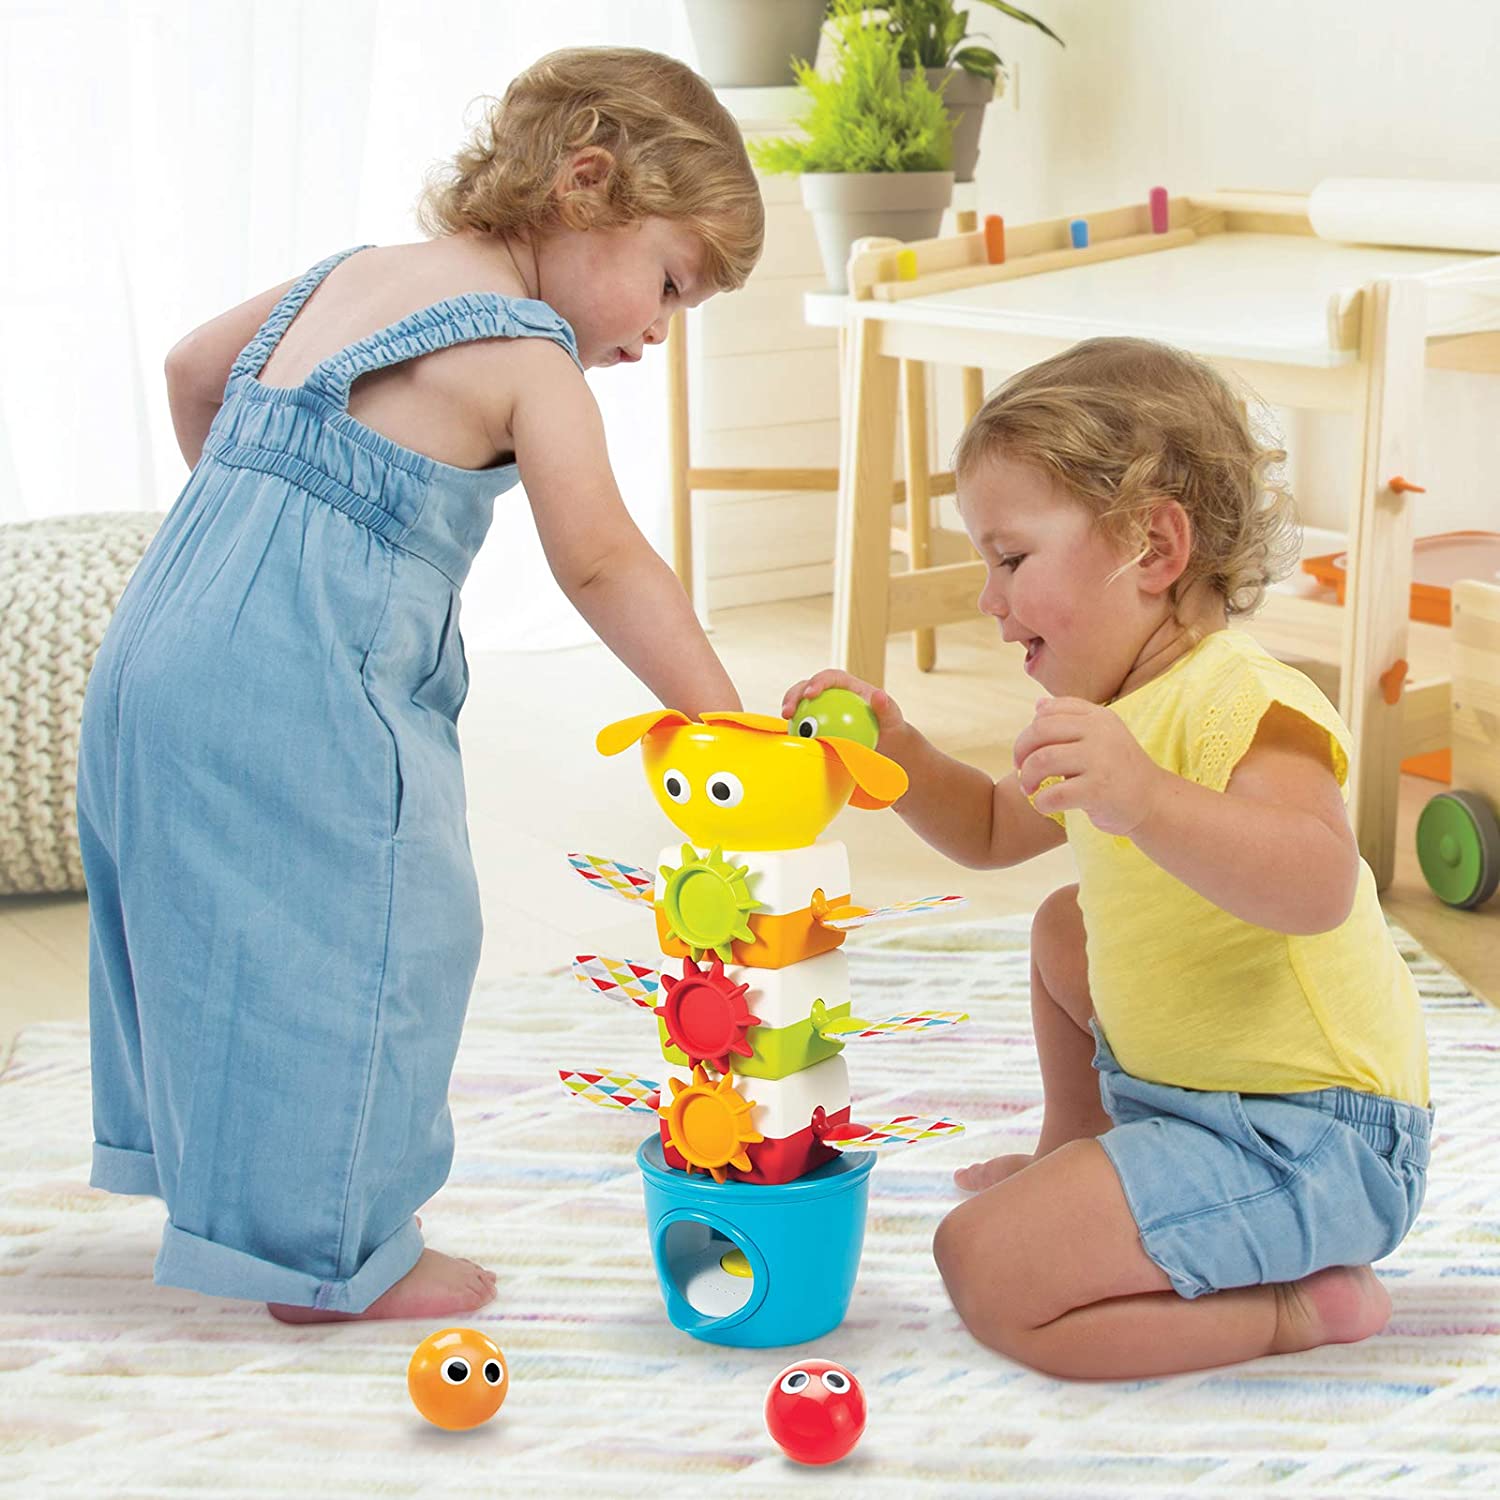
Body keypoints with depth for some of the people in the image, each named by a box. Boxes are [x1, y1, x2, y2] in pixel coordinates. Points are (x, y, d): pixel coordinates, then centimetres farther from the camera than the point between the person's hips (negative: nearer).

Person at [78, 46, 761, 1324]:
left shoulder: (351, 274, 18)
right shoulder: (528, 355, -7)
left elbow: (194, 368, 29)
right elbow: (603, 566, -7)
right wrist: (726, 724, -1)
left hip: (166, 634, 10)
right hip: (296, 694, -9)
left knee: (225, 923, 19)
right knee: (366, 933, 0)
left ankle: (250, 1202, 34)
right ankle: (331, 1254, 8)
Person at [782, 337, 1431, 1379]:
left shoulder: (1242, 705, -23)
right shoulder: (1125, 708, 11)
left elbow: (1318, 886, -42)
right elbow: (993, 832, 27)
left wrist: (1144, 801, -55)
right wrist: (895, 751, 10)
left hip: (1315, 1143, -11)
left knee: (991, 1273, -20)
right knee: (1067, 927, 29)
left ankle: (1303, 1304, -10)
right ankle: (1071, 1167, 44)